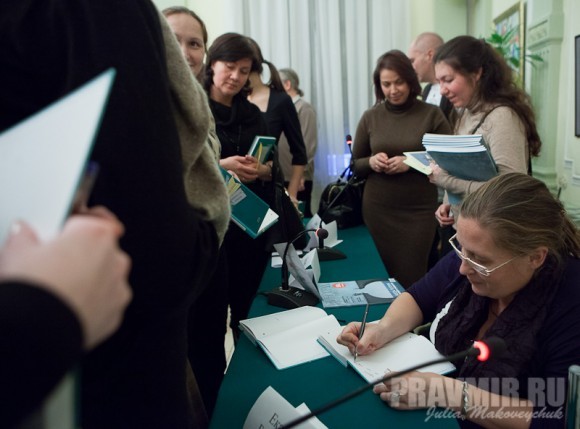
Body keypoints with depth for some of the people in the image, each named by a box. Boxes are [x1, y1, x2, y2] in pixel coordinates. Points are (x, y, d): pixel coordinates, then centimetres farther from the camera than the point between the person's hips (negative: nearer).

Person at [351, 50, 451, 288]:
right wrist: (371, 162, -11)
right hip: (378, 209, 2)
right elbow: (355, 165, 10)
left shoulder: (432, 114, -3)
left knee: (411, 278, 3)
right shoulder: (370, 117, 4)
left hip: (419, 210, -2)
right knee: (383, 276, 8)